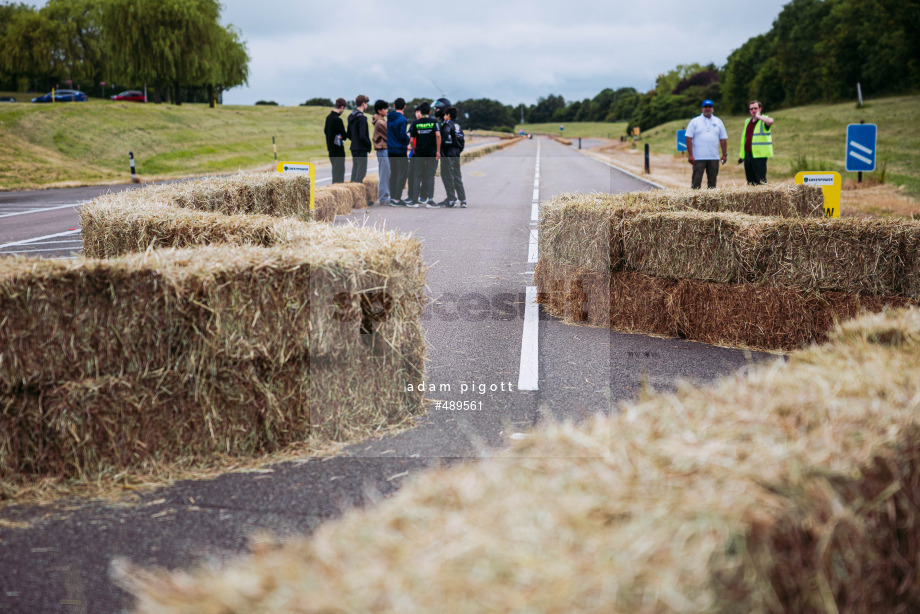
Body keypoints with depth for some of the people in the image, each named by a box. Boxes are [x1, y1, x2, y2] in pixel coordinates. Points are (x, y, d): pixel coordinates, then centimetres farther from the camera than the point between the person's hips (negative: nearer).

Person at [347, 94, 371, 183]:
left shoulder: (351, 117, 12)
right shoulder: (362, 118, -17)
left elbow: (349, 135, 17)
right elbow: (362, 136, -22)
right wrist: (369, 143, -8)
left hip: (354, 148, 9)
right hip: (361, 149, -9)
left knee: (355, 169, 15)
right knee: (361, 170, -5)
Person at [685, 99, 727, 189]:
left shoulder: (718, 122, 14)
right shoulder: (694, 121, 5)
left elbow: (723, 139, 15)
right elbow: (689, 138, -1)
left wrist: (724, 154, 7)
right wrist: (690, 155, -9)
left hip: (714, 158, 3)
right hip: (698, 158, -3)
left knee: (712, 181, 5)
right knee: (696, 181, -7)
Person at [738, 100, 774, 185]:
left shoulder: (764, 120, -3)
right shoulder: (747, 121, 19)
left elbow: (770, 121, -30)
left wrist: (758, 116, -18)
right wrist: (741, 155, 21)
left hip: (759, 155, -7)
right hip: (747, 155, 7)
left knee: (760, 180, -9)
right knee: (750, 181, 9)